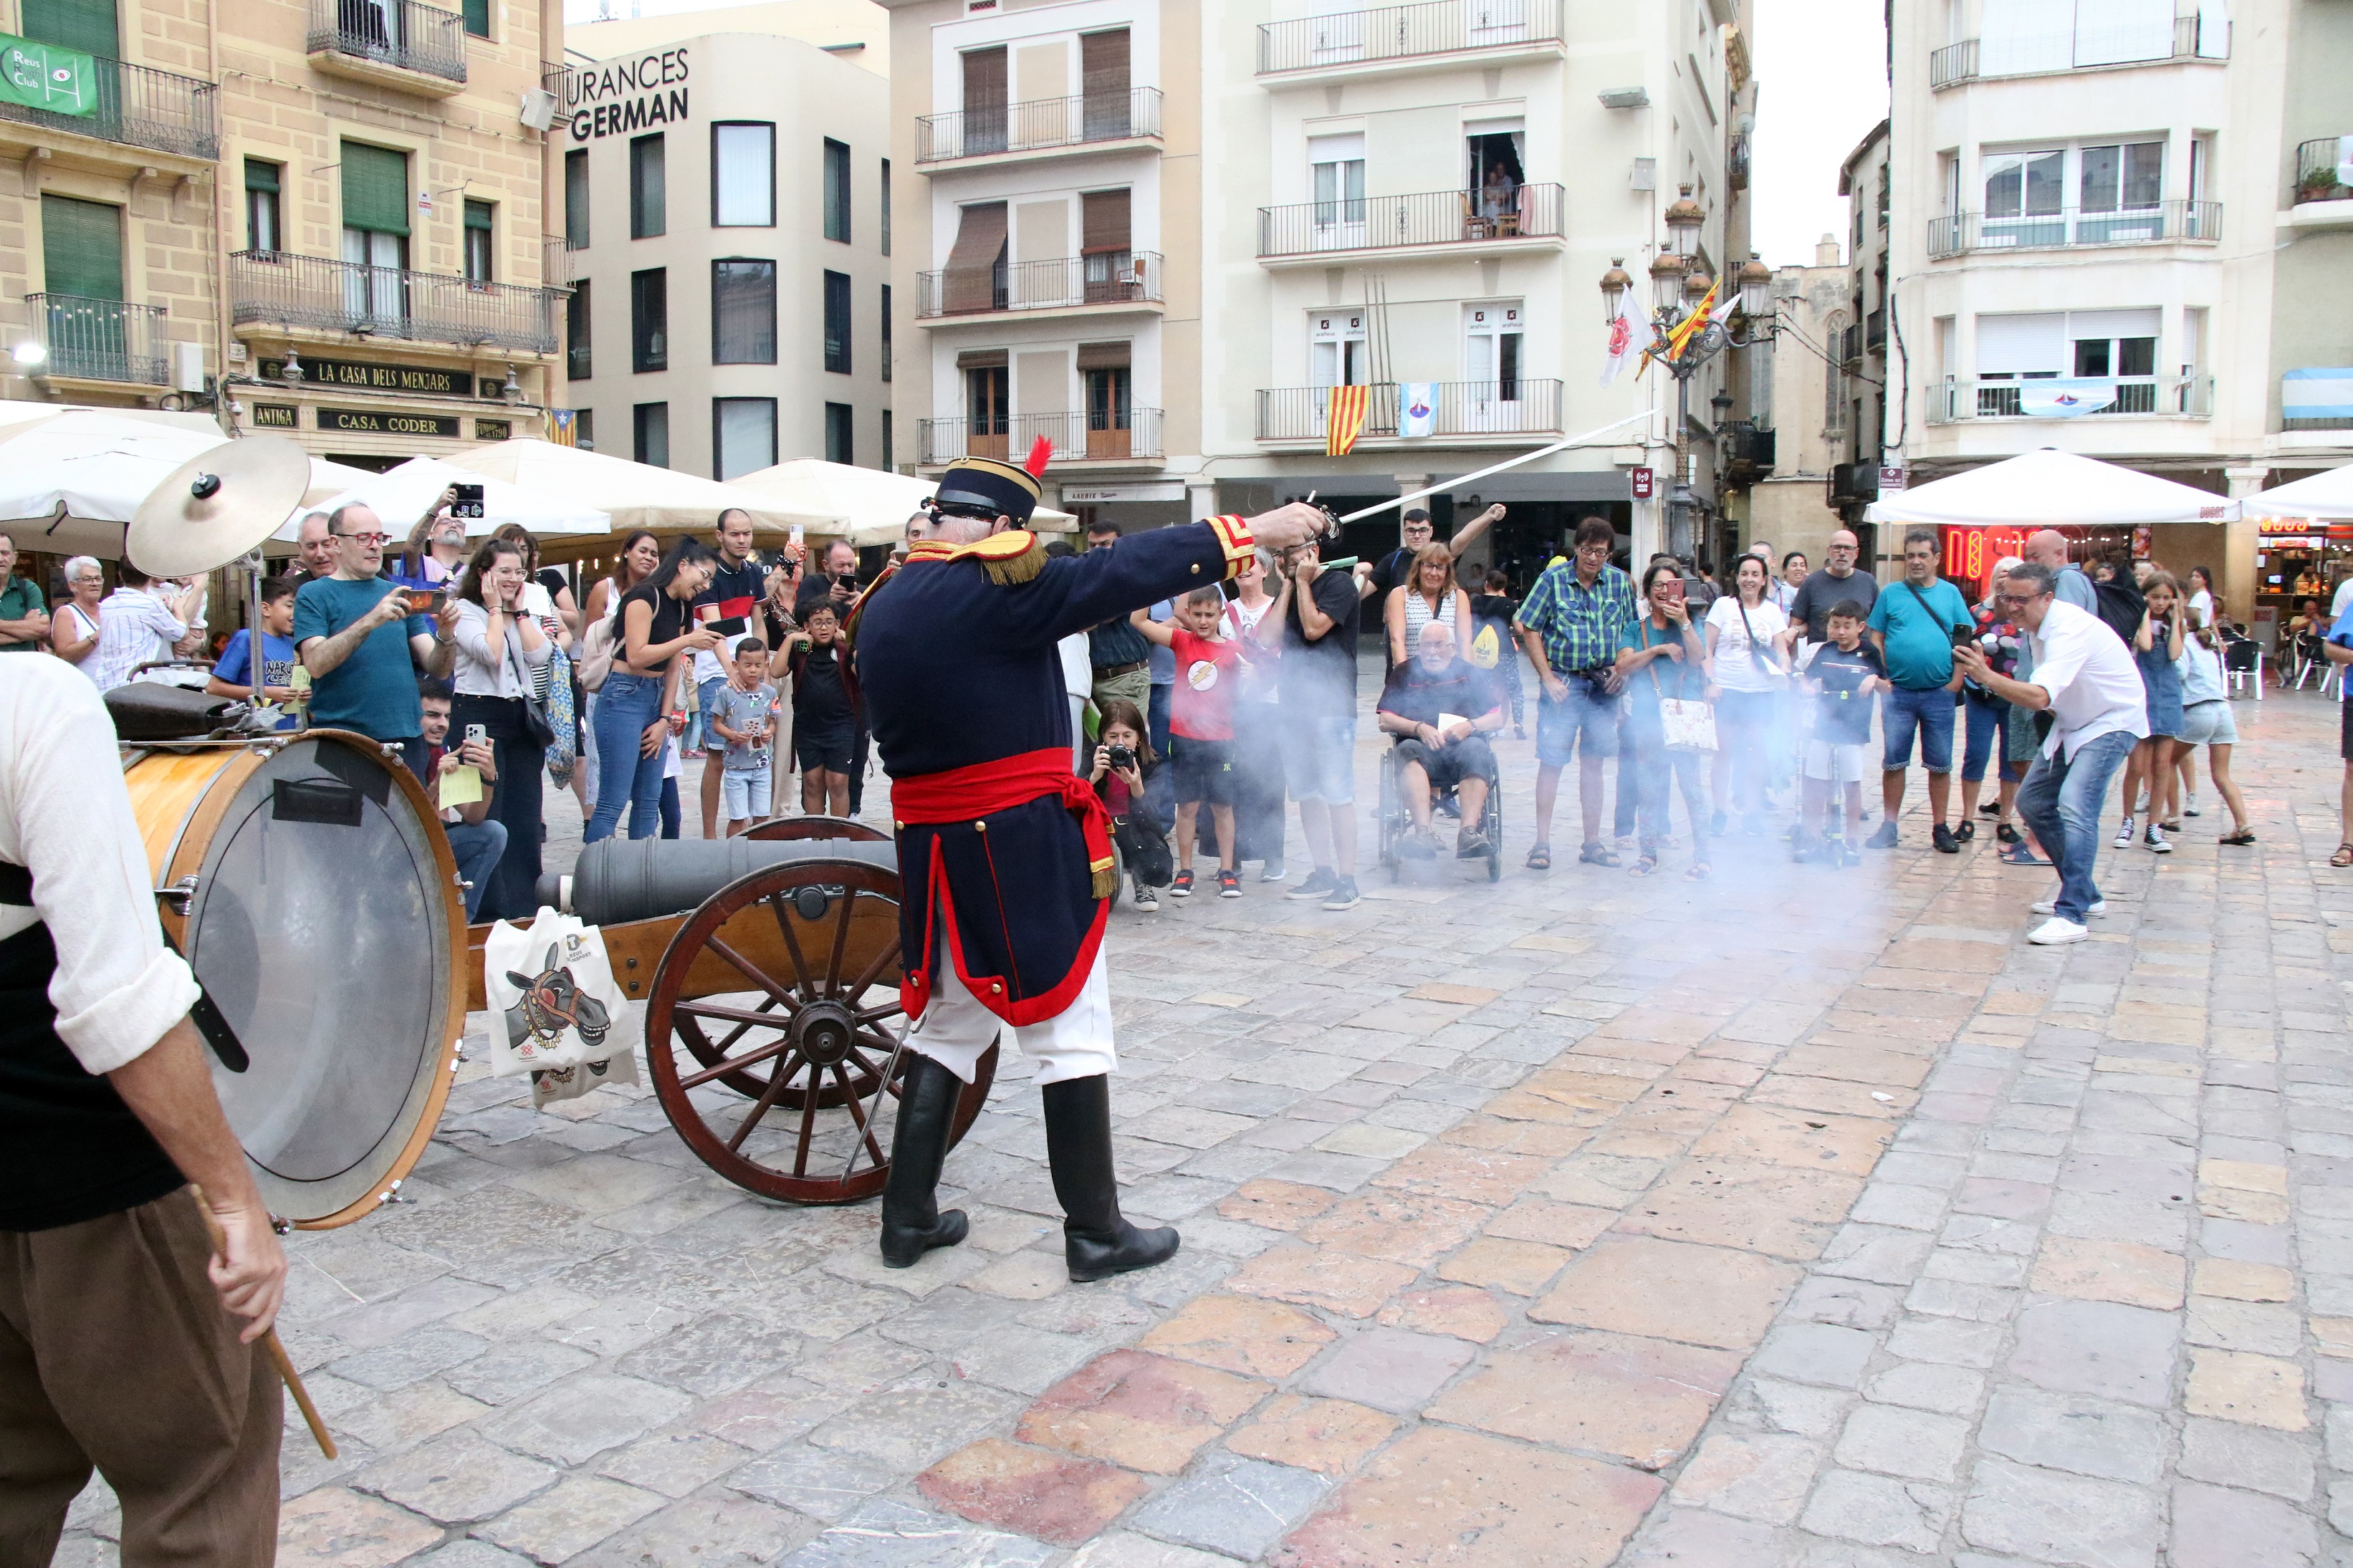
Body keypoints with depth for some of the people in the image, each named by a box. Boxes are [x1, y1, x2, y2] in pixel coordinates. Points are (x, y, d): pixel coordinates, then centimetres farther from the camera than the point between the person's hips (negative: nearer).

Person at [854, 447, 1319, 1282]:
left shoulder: (881, 606, 8)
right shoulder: (991, 588, -16)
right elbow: (1122, 573, -15)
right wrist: (1251, 531, -9)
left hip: (933, 850, 8)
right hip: (1023, 847, -8)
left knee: (949, 1027, 19)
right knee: (1072, 1031, 3)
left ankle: (908, 1218, 24)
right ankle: (1096, 1232, 12)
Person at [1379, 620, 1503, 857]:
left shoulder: (1469, 673, 23)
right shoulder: (1404, 673, 21)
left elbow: (1497, 719, 15)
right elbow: (1384, 721, 10)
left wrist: (1470, 726, -7)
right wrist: (1419, 728, -8)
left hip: (1462, 746, 1)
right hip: (1422, 749, 0)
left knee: (1476, 749, -34)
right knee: (1408, 750, -35)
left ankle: (1469, 833, -48)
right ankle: (1423, 833, -51)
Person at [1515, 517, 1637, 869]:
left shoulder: (1620, 582, 5)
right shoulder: (1553, 579, -4)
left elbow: (1631, 632, 14)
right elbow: (1529, 630, -3)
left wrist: (1621, 669, -1)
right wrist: (1548, 679, -9)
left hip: (1602, 684, 3)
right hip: (1563, 681, -3)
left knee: (1593, 763, 11)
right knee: (1551, 761, -5)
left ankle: (1593, 843, 19)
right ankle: (1542, 843, 1)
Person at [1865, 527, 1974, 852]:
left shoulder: (1951, 593, 6)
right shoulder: (1891, 594, 5)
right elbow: (1876, 638, 5)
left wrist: (1957, 679, -4)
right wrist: (1882, 678, -6)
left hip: (1939, 693, 0)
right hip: (1898, 692, 0)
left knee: (1940, 764, 5)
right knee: (1893, 761, 3)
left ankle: (1940, 828, 13)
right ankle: (1889, 826, 11)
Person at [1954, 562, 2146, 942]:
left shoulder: (2069, 630, -29)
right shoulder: (2037, 626, 0)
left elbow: (2039, 698, -41)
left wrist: (1985, 675, -47)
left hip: (2111, 724, -10)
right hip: (2073, 724, 10)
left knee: (2074, 808, -24)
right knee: (2033, 802, 9)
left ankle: (2072, 916, -23)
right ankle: (2085, 894, 20)